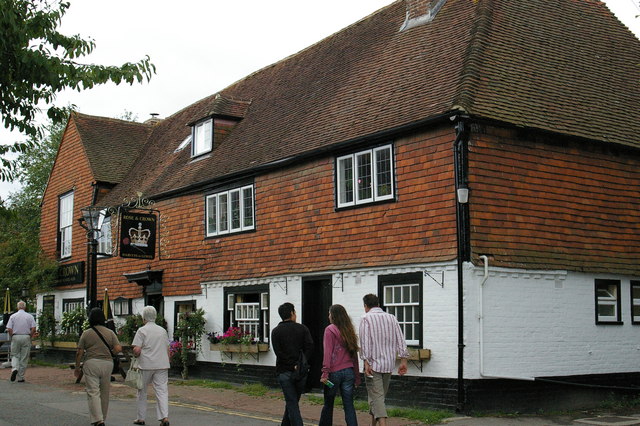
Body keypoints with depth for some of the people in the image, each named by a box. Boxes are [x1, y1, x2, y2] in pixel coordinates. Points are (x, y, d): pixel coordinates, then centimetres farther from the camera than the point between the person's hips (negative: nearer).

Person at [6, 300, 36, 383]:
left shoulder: (13, 316, 1)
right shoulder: (30, 316, 1)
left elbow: (9, 329, -5)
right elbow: (33, 329, -6)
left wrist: (12, 337, 8)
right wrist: (29, 337, 6)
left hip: (15, 337, 0)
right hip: (26, 337, 0)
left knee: (15, 355, 13)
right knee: (24, 358, 5)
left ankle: (15, 368, -15)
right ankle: (20, 377, 7)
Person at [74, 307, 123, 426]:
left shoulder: (86, 333, -1)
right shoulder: (110, 333, 4)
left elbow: (79, 352, -1)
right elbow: (118, 349, -5)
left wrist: (77, 367, 10)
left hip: (91, 364, -3)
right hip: (107, 363, 3)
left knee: (93, 393, -4)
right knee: (105, 393, 14)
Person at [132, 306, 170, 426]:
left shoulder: (142, 330, -6)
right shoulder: (163, 330, 10)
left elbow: (137, 350, -13)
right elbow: (167, 349, 13)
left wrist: (136, 355, 8)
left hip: (146, 366, -3)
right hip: (162, 365, 3)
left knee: (142, 392, 12)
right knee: (162, 391, -1)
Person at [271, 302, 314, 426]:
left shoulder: (276, 331, 1)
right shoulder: (302, 328, 5)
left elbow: (278, 352, -10)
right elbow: (310, 347, -9)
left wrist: (293, 365, -9)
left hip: (285, 372, -2)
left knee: (292, 404, -1)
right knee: (292, 401, 18)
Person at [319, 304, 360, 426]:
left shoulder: (330, 330, -5)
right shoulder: (349, 330, 10)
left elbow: (328, 352, -13)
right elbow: (354, 353, 11)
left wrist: (325, 373, -14)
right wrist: (357, 376, 15)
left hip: (334, 372, -4)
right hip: (348, 372, 4)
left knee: (328, 404, 9)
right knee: (349, 405, 4)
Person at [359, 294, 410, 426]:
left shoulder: (366, 318, -5)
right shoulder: (392, 318, 10)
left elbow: (365, 342, -14)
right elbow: (401, 340, 5)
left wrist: (366, 362, -16)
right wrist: (403, 361, 6)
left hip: (373, 364, -5)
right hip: (388, 365, 6)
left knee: (376, 396, -8)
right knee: (381, 396, 18)